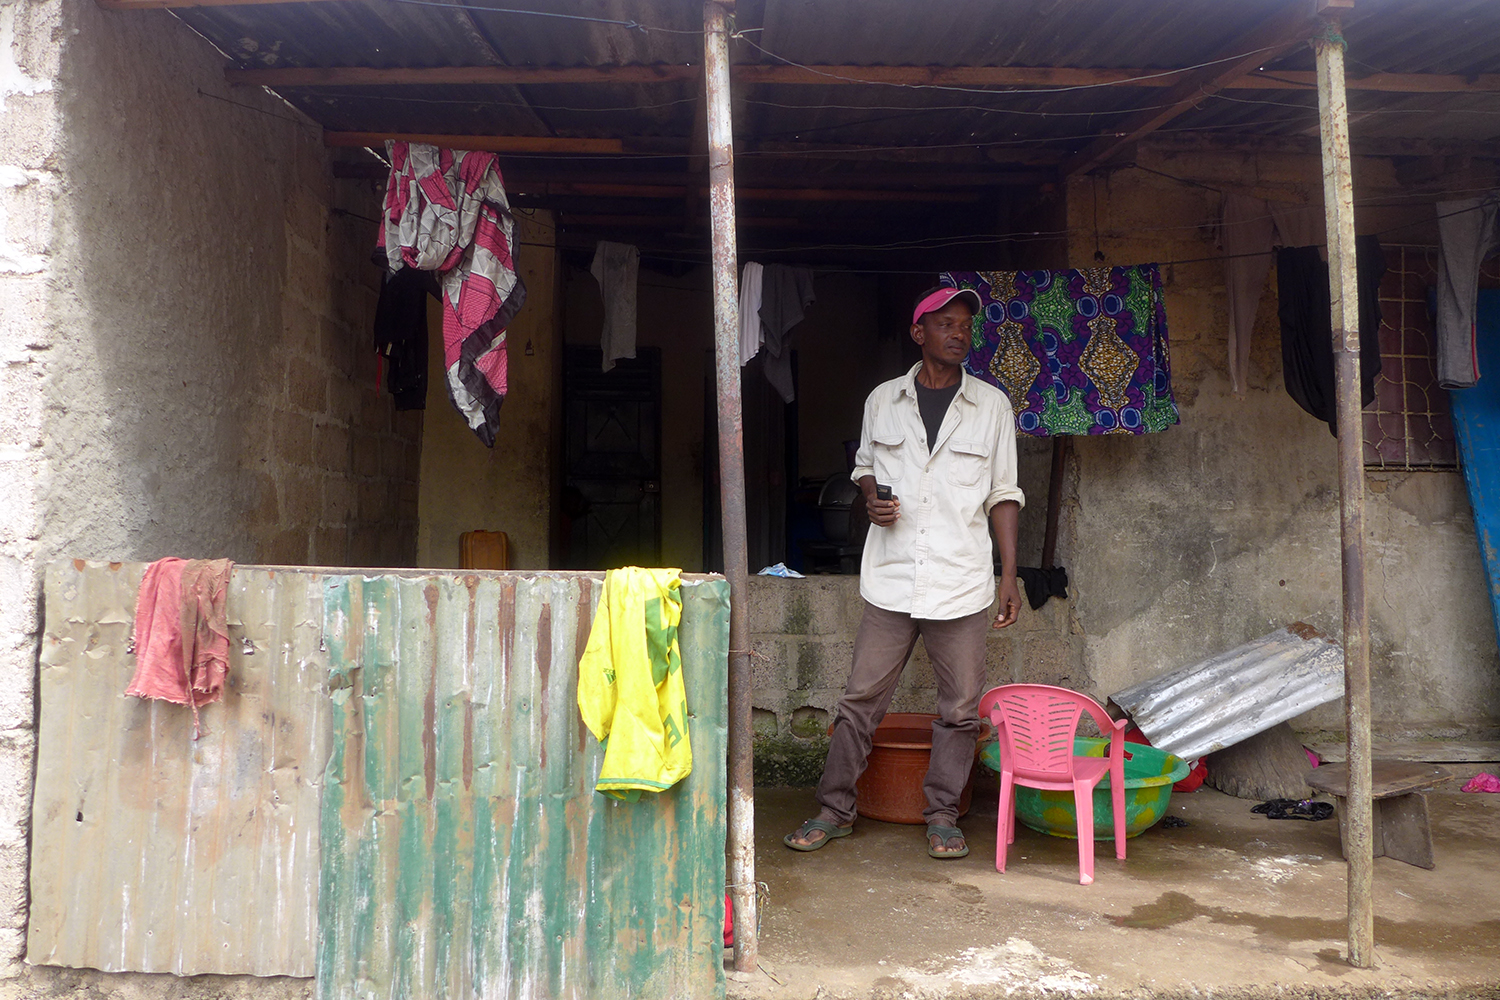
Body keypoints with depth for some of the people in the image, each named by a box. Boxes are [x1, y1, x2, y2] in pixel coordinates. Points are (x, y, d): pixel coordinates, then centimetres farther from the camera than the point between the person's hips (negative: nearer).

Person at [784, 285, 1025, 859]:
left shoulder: (991, 406, 5)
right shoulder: (882, 400, 7)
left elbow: (1004, 493, 7)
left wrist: (1009, 573, 1)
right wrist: (872, 499, -2)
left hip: (962, 582, 0)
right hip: (891, 576, 1)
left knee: (960, 708, 6)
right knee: (861, 698, 4)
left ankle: (942, 816, 23)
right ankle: (835, 810, 19)